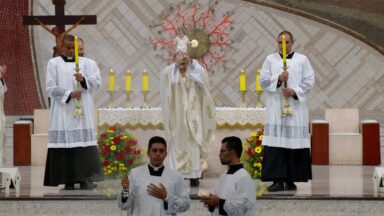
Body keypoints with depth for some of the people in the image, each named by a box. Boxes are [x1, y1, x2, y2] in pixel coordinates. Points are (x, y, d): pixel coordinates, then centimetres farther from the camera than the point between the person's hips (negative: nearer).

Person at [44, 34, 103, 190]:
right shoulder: (53, 63, 8)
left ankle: (85, 178, -10)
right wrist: (69, 94, -13)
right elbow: (51, 87, 0)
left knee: (84, 144, -8)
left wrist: (84, 80, -16)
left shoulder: (87, 63, 11)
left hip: (82, 109, 1)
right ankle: (68, 181, -4)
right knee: (64, 144, -6)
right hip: (62, 110, -1)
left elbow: (97, 82, 3)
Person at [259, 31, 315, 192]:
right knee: (275, 144, -8)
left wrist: (294, 91, -10)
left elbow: (309, 81, 4)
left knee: (295, 145, -3)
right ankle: (278, 180, -9)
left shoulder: (302, 60, 9)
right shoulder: (270, 60, 11)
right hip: (275, 108, 0)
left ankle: (291, 180, 4)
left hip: (296, 107, 0)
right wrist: (278, 79, -13)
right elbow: (263, 80, 4)